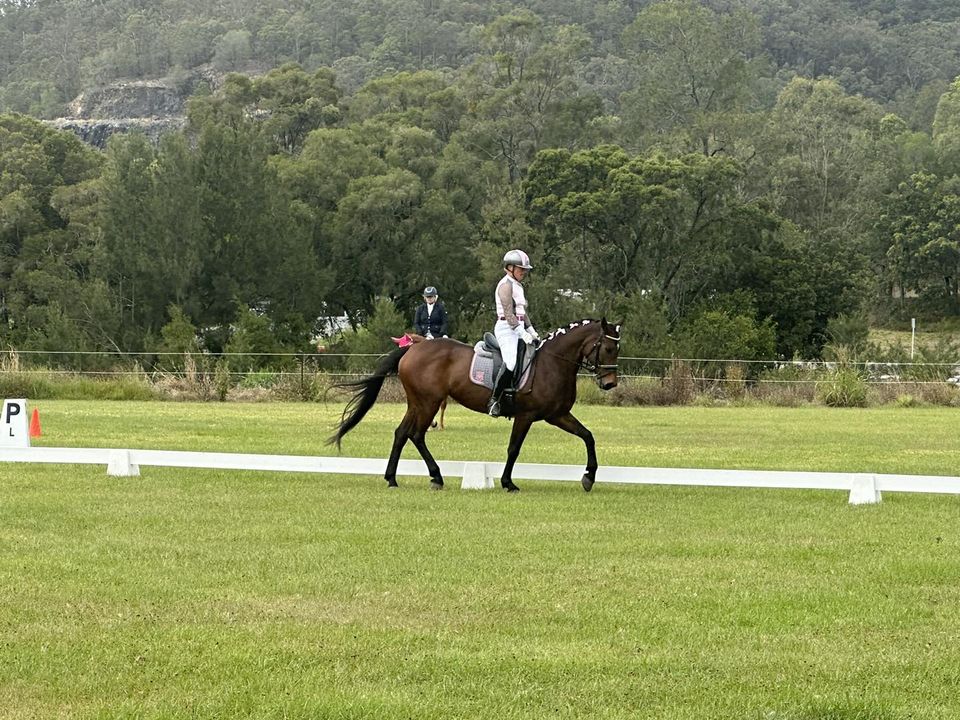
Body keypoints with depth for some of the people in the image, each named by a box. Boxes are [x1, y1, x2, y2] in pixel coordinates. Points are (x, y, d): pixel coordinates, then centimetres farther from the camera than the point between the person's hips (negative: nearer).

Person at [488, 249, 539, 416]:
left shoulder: (517, 285, 19)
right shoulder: (506, 285, -11)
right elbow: (509, 314, -18)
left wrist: (531, 330, 15)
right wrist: (523, 333, -22)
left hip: (518, 329, 10)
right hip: (506, 328, -10)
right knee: (511, 363, -24)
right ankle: (494, 400, -21)